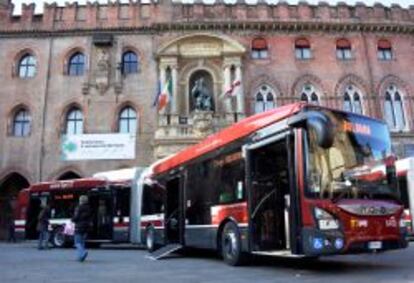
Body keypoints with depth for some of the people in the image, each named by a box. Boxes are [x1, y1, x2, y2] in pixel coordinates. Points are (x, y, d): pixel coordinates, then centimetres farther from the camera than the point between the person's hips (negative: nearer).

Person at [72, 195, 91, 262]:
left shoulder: (79, 208, -11)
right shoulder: (88, 208, 7)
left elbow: (76, 217, -14)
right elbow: (90, 218, 8)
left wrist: (72, 220, 7)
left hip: (79, 227, -6)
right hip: (86, 227, 6)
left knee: (78, 243, -1)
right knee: (82, 242, 15)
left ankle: (83, 252, -24)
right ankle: (80, 256, 14)